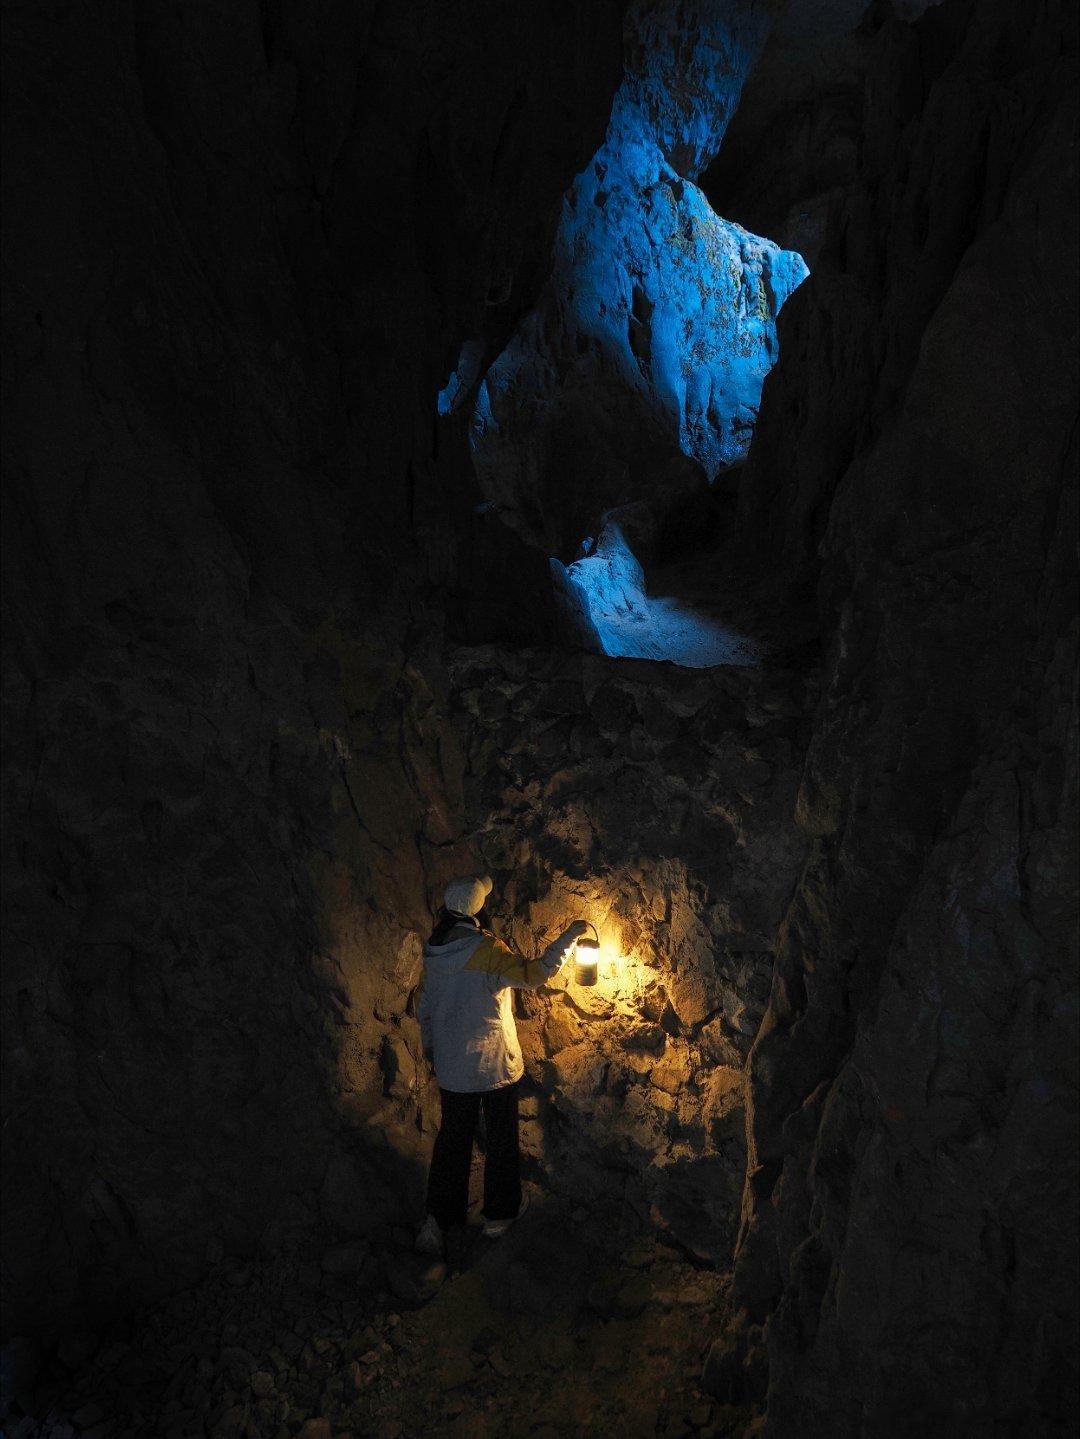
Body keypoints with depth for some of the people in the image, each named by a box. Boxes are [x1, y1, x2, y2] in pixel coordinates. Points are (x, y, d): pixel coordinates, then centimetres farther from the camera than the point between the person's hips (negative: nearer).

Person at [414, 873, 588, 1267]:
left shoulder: (434, 950, -2)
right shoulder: (487, 950, -22)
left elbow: (424, 1005, 9)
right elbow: (532, 974, -32)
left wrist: (430, 1045, 24)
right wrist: (569, 936, -24)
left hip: (451, 1065, 5)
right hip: (494, 1064, -5)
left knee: (452, 1138, 15)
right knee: (501, 1138, 14)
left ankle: (440, 1218, 12)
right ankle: (499, 1215, 26)